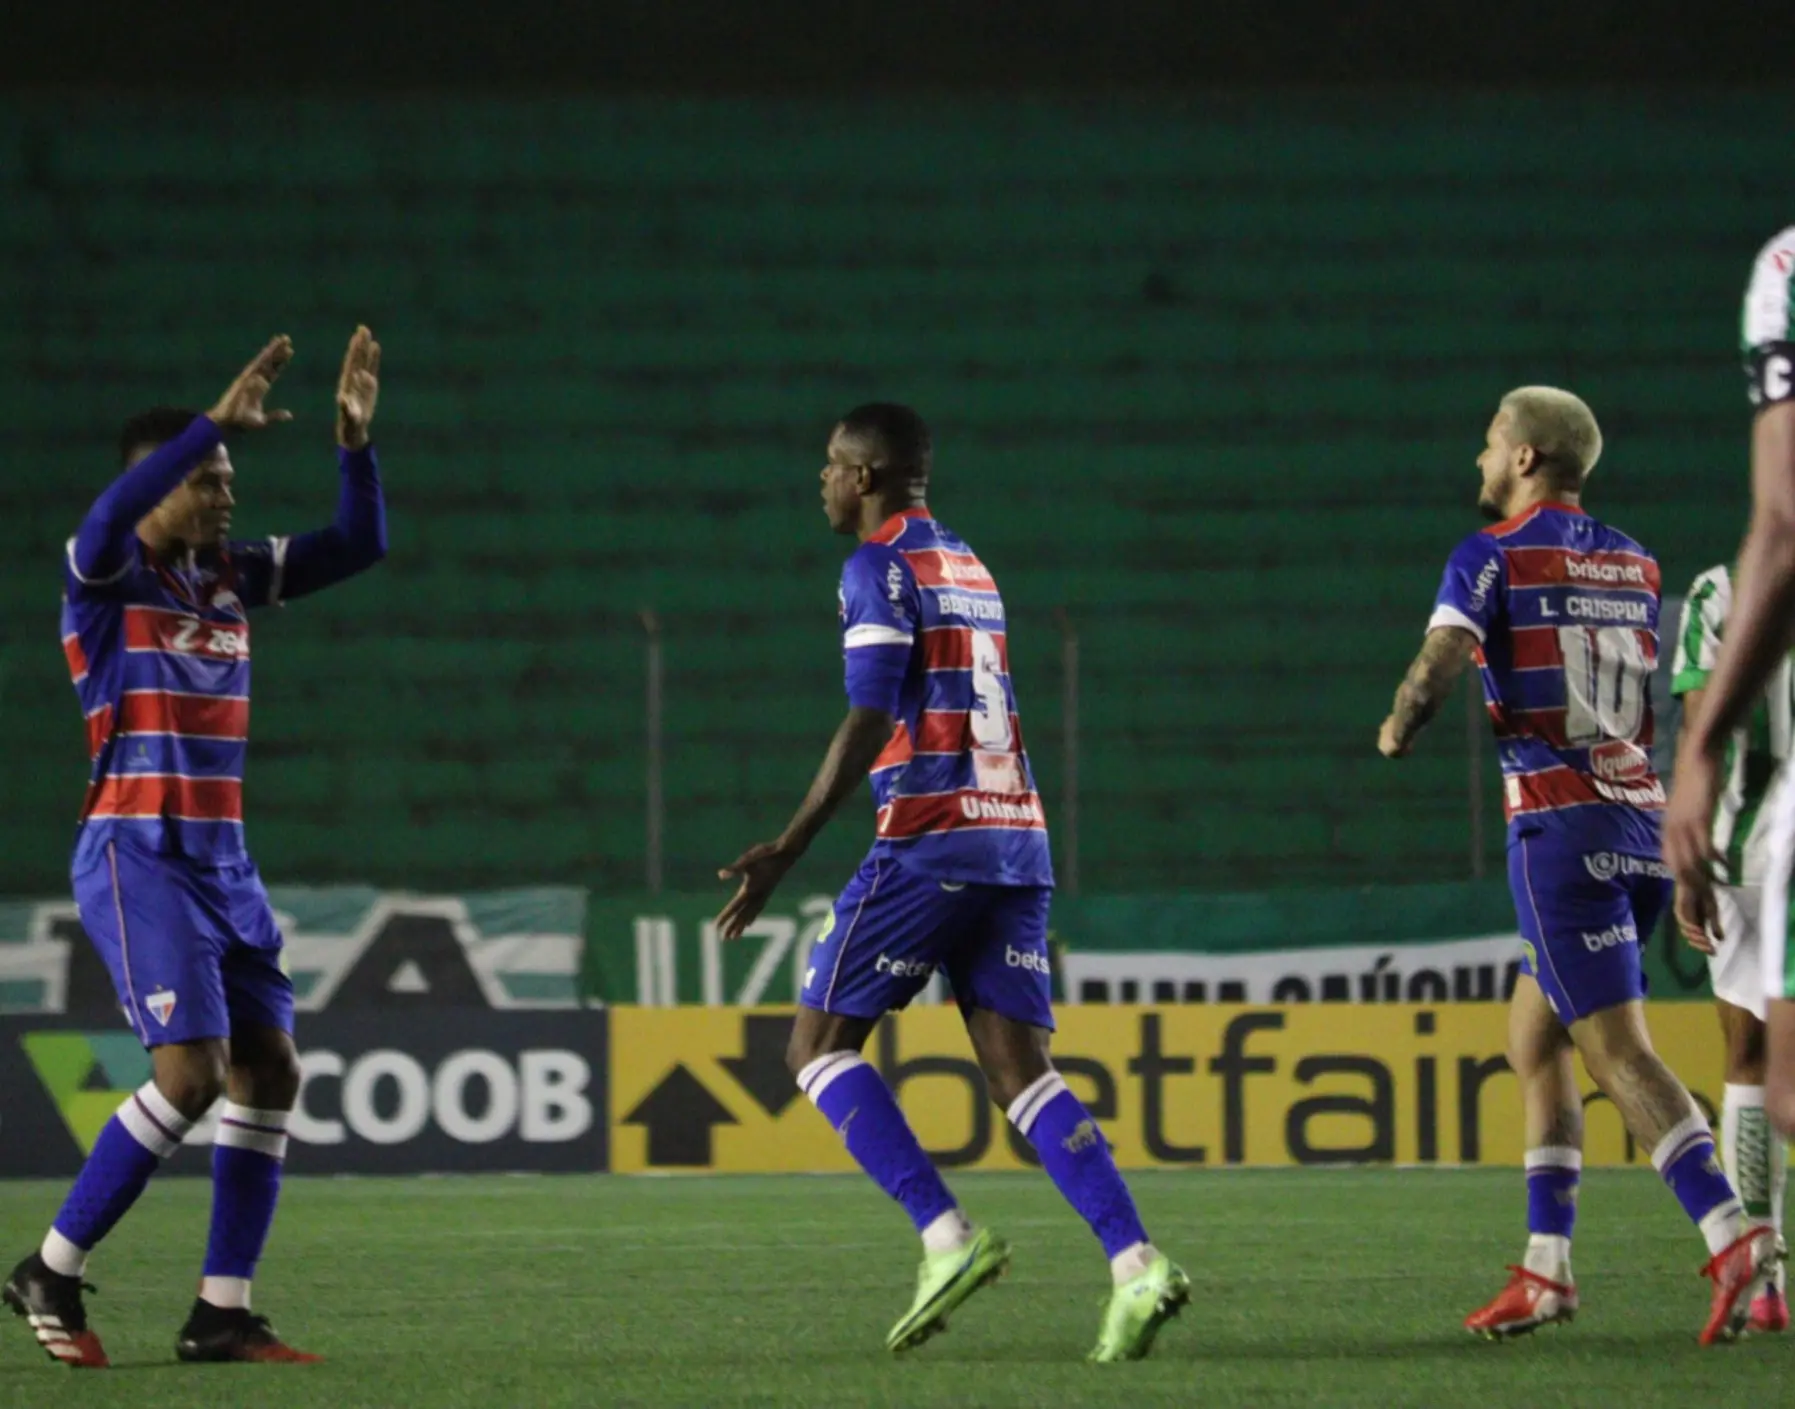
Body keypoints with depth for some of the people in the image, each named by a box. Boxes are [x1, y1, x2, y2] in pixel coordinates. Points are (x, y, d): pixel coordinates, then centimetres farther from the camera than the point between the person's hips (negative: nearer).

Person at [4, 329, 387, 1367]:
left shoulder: (232, 574, 12)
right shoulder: (105, 575, -7)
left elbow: (360, 545, 14)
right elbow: (111, 516, -31)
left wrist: (356, 441, -1)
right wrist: (221, 422, -34)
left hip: (224, 859, 8)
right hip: (138, 853, -8)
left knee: (269, 1068, 0)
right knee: (192, 1068, -17)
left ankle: (223, 1313, 5)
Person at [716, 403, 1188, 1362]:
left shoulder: (881, 568, -4)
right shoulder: (969, 567, 22)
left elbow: (869, 723, -14)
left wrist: (787, 850, -15)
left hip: (930, 840, -8)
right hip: (1017, 840, 8)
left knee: (820, 1046, 1)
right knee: (1018, 1066, 2)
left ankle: (948, 1238, -13)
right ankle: (1135, 1265, -16)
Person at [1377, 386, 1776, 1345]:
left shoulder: (1493, 556, -4)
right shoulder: (1635, 565, 15)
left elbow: (1438, 665, -15)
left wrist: (1398, 729, 5)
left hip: (1561, 824, -7)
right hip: (1642, 822, 7)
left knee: (1618, 1050, -12)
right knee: (1534, 1038, 17)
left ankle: (1732, 1239, -26)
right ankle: (1546, 1269, 16)